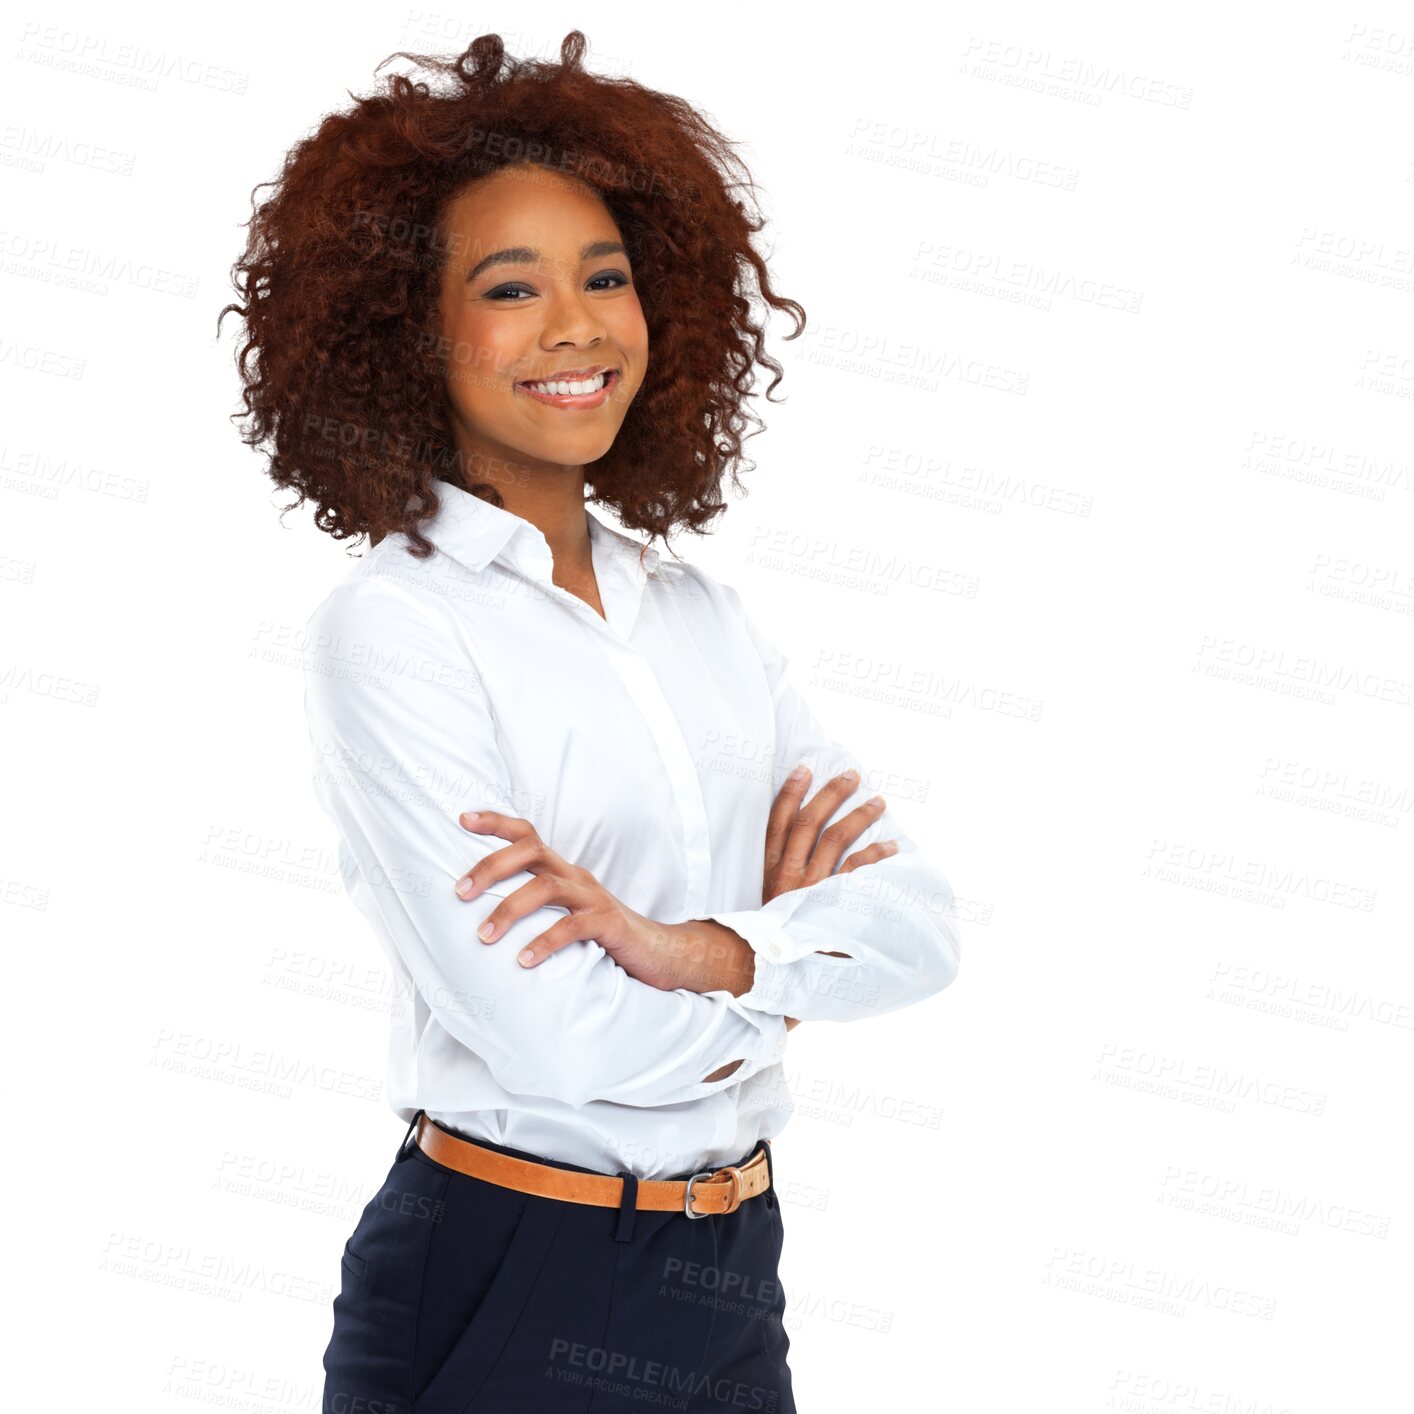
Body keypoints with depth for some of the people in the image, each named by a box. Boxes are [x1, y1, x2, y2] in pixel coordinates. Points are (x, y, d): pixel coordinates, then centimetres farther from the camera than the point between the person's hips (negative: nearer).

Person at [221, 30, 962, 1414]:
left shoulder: (699, 613, 7)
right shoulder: (389, 626, -12)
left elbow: (919, 921, -2)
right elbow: (545, 1034, -21)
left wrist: (696, 946, -20)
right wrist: (786, 934, -5)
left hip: (733, 1284, 6)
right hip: (505, 1297, -5)